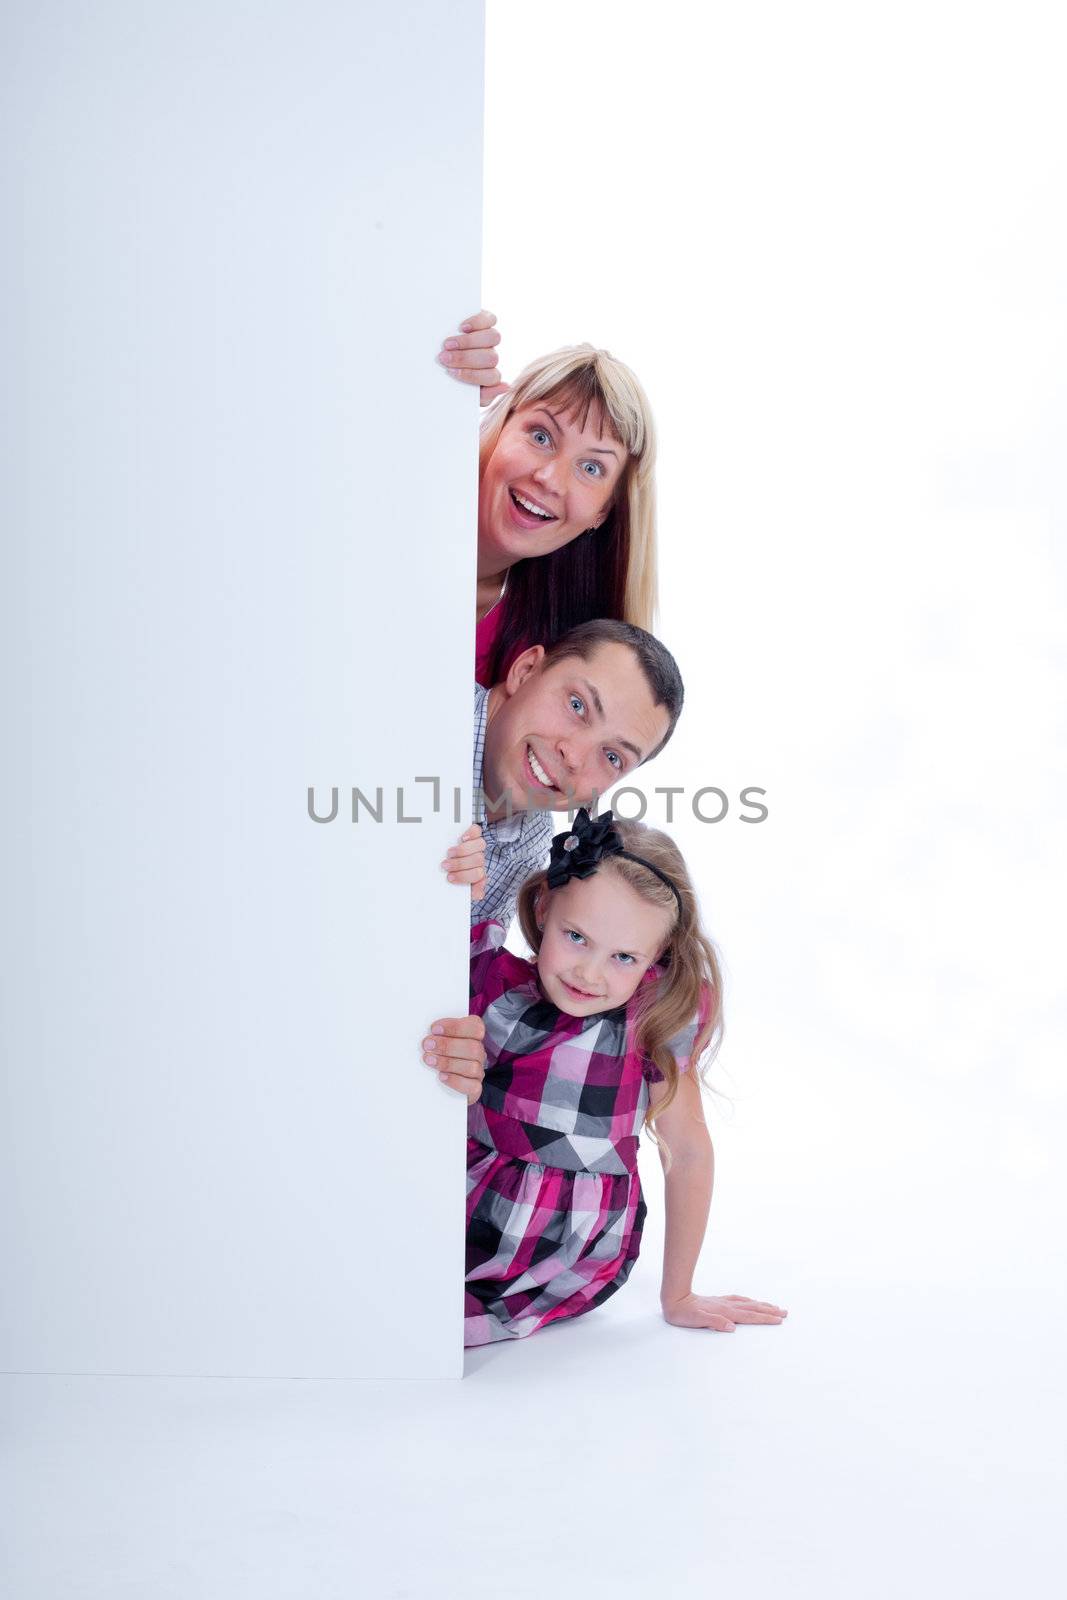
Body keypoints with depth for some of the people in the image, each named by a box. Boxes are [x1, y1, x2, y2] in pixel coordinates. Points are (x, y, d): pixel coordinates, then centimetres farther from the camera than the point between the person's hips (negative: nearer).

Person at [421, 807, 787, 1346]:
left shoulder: (658, 1012, -16)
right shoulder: (489, 981, -12)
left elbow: (688, 1150, -5)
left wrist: (678, 1296, 3)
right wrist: (449, 1087, -34)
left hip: (573, 1265, -3)